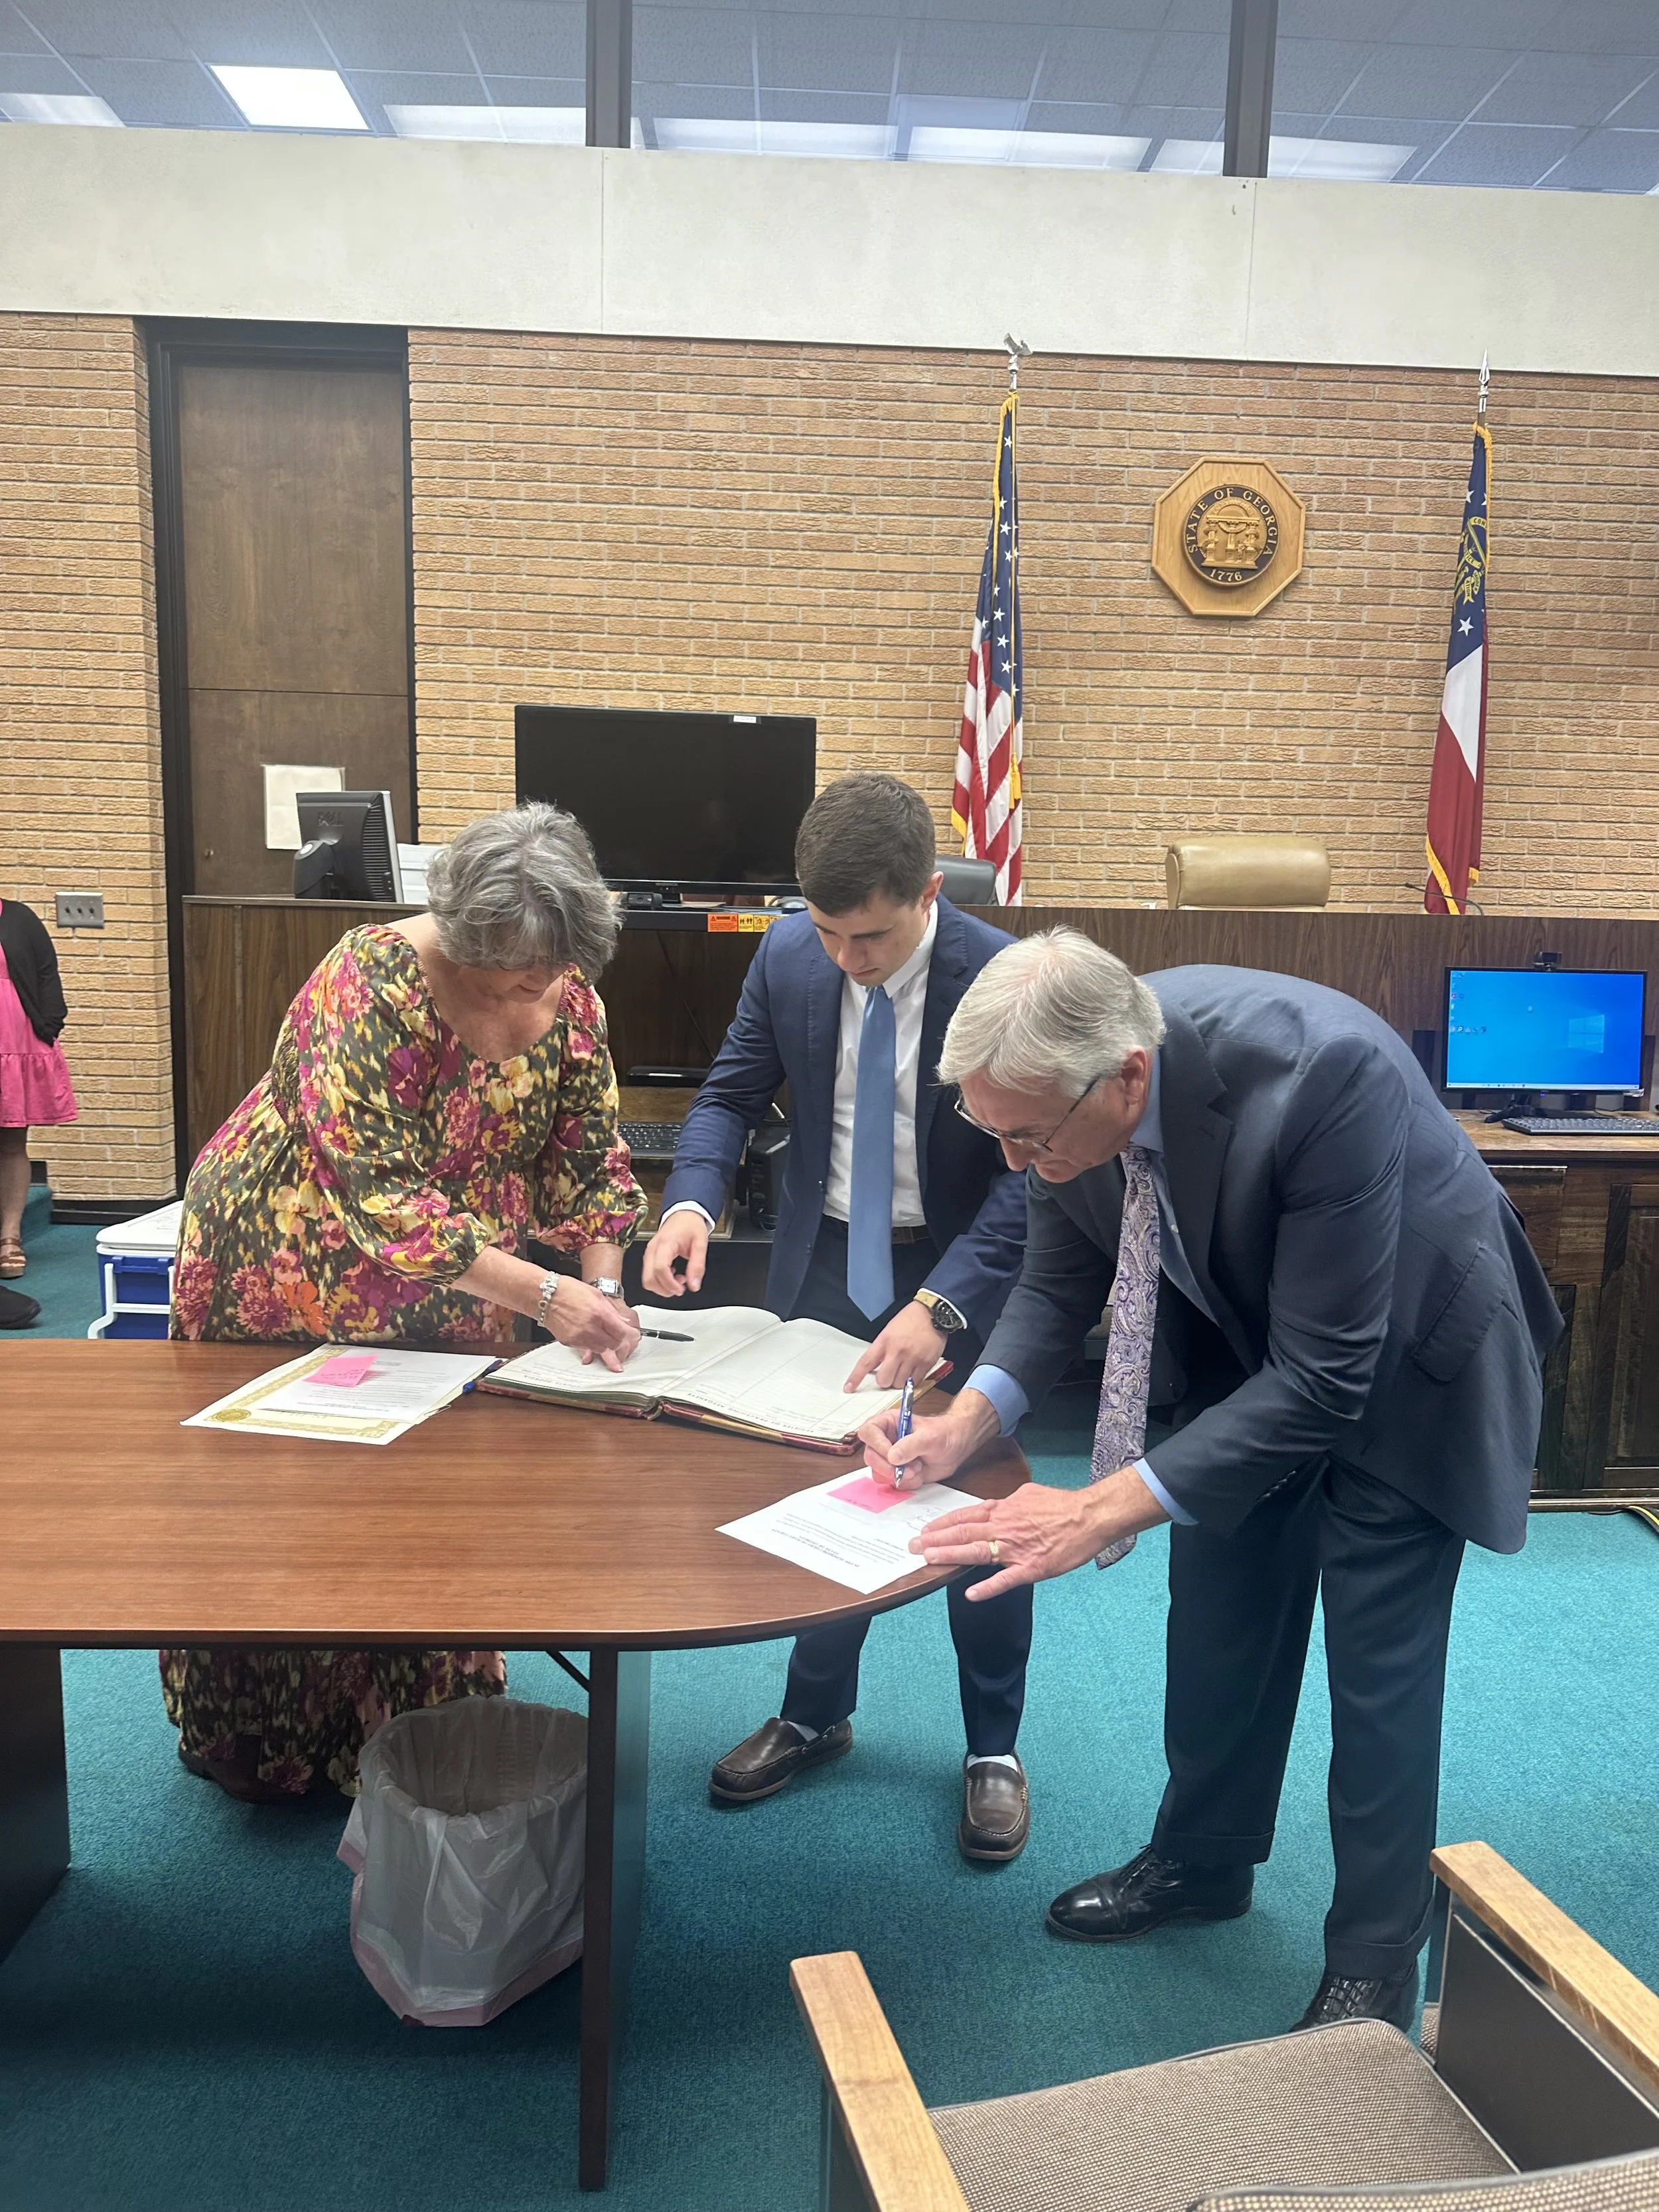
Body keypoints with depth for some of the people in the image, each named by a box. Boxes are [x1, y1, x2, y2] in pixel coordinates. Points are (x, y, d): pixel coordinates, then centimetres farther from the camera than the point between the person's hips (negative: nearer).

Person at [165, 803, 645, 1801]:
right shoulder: (372, 987, -29)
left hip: (451, 1298, 5)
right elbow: (376, 1196, -35)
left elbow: (586, 1156, -3)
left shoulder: (567, 994, -11)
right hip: (294, 1280, -4)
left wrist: (603, 1285, -17)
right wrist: (541, 1293, -39)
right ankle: (267, 1748, 32)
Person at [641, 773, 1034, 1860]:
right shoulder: (789, 956, -11)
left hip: (961, 1268, -3)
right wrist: (692, 1201, -19)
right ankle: (816, 1714, 39)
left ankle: (994, 1748, 33)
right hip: (827, 1260, 3)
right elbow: (733, 1093, 0)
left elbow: (1027, 1173, -22)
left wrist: (941, 1307, -33)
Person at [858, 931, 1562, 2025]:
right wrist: (973, 1416, -21)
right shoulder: (1066, 1077, -23)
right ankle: (1204, 1858, 39)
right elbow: (1062, 1279, -5)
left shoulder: (1322, 1073, -41)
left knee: (1378, 1665, 2)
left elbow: (1324, 1378, -36)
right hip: (1247, 1339, 6)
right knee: (1216, 1616, 15)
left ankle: (1376, 1955, 26)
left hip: (1400, 1356, -5)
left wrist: (1108, 1508, -38)